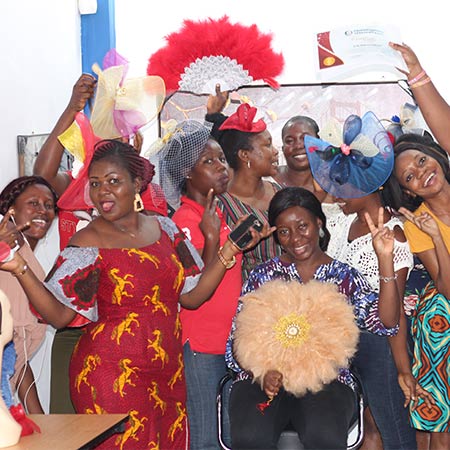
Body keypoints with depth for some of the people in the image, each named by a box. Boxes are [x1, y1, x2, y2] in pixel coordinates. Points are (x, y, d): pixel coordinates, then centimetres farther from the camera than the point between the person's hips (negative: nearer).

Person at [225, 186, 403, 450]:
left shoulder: (345, 277, 12)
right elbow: (237, 341, 8)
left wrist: (385, 260, -14)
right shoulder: (263, 276, 12)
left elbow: (386, 323, -5)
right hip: (262, 380, 1)